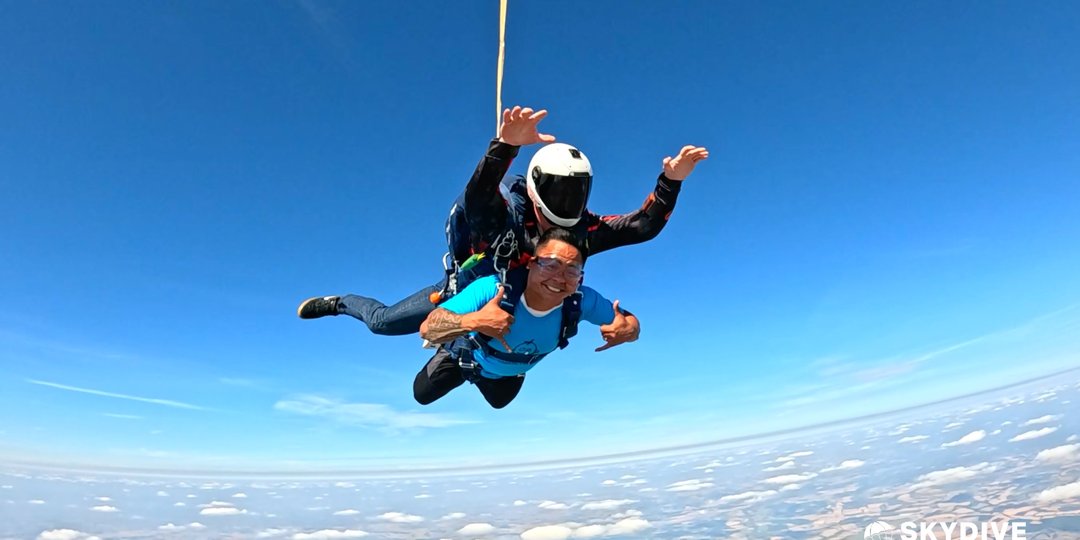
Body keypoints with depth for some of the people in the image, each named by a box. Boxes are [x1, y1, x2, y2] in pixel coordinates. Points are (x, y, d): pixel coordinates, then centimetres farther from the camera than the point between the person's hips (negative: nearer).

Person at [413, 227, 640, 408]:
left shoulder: (582, 301, -39)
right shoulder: (494, 289, -48)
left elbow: (631, 323, -25)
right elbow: (427, 329, -52)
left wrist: (626, 330, -49)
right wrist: (473, 321, -71)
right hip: (469, 357, -3)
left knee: (499, 402, 37)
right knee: (422, 395, 20)